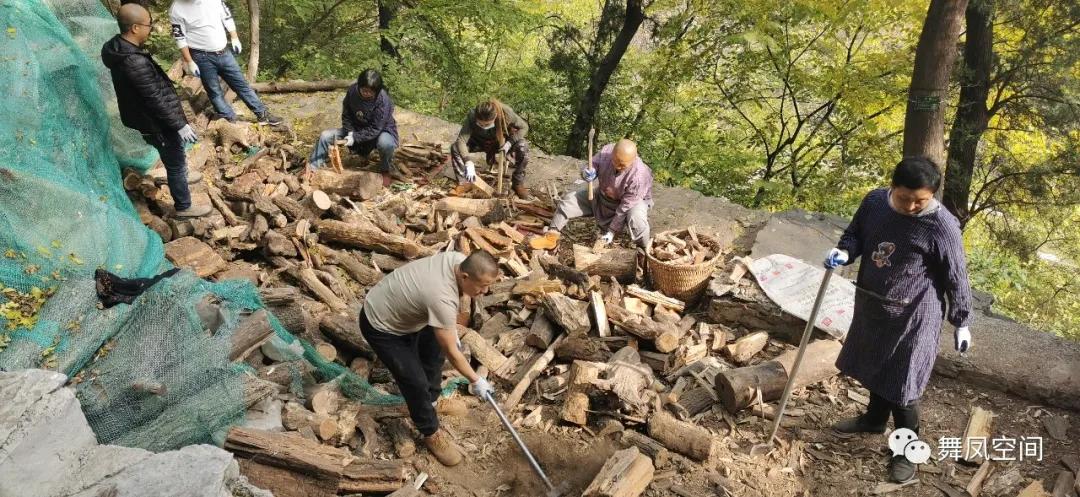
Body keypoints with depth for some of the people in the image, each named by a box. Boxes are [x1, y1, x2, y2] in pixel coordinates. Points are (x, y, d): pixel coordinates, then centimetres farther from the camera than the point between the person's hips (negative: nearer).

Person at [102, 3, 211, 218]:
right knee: (175, 163, 8)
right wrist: (180, 125, -20)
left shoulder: (120, 47, -2)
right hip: (156, 123, -9)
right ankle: (183, 207, 24)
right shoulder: (134, 62, -34)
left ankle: (182, 176, 58)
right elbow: (156, 100, -29)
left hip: (150, 118, 10)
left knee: (176, 156, 32)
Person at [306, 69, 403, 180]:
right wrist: (350, 132, -14)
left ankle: (386, 168, -9)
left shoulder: (383, 100, -28)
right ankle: (312, 169, 4)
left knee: (385, 143, -40)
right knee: (325, 136, -8)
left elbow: (375, 129, -25)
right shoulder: (352, 90, -14)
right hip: (356, 128, 5)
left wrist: (355, 137, -30)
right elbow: (346, 114, 0)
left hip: (380, 130, -5)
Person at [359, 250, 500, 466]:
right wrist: (475, 380, -13)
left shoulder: (459, 260, -16)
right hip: (380, 326, -9)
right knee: (416, 381, -6)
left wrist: (452, 329, 14)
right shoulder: (442, 299, -39)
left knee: (436, 347, 22)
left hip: (399, 308, 9)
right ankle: (431, 433, 17)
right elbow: (452, 352, -26)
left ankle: (429, 399, 43)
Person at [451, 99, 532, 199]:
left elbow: (524, 127, -17)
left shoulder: (506, 113, -34)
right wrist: (469, 164, -47)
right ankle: (463, 184, -11)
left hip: (502, 141, 0)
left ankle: (518, 183, -10)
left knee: (523, 147, -30)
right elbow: (461, 141, -36)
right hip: (479, 141, 1)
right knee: (455, 148, -25)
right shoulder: (472, 116, -34)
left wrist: (509, 143, -29)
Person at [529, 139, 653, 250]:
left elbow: (625, 208, -29)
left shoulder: (639, 176, -36)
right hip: (602, 197, 6)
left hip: (633, 201, -5)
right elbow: (592, 168, -7)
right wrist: (587, 173, -33)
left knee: (636, 218, -39)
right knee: (569, 199, -3)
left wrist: (612, 231, -23)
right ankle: (551, 237, 8)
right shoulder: (606, 152, -24)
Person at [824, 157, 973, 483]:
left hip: (913, 316, -6)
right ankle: (874, 419, 49)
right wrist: (843, 252, -12)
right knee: (876, 367, 24)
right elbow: (855, 234, 10)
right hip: (871, 305, 6)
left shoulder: (942, 226, -20)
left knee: (902, 384, 2)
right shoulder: (875, 202, -7)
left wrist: (962, 323, -3)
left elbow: (956, 279, -10)